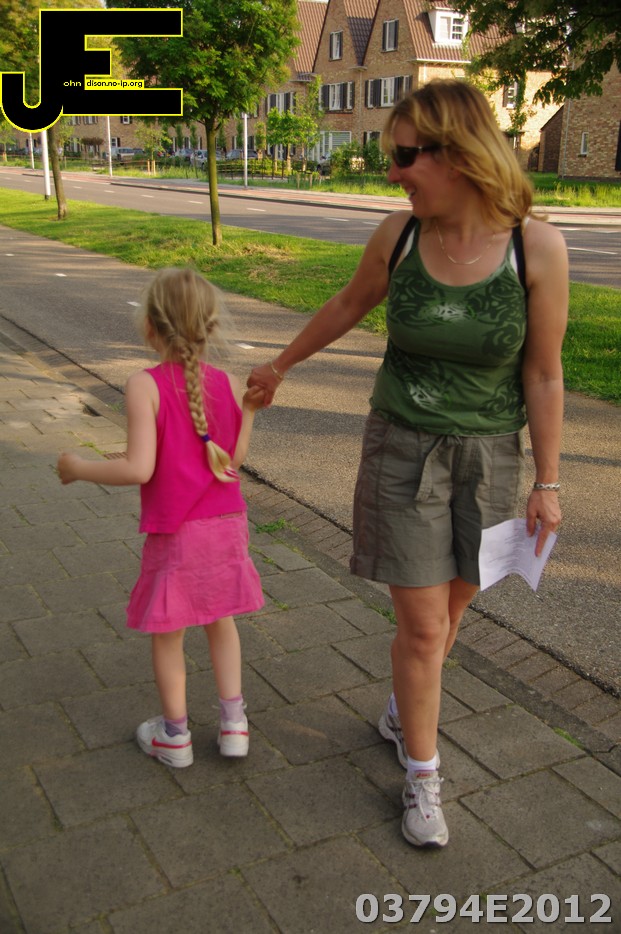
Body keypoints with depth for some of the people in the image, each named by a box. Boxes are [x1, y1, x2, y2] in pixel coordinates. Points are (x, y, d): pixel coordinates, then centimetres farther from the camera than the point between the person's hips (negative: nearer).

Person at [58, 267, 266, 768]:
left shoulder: (145, 386, -18)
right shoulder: (229, 384, -4)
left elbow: (139, 468, -23)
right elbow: (234, 459, 2)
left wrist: (80, 468, -9)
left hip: (174, 534, -4)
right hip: (226, 526, 4)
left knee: (167, 633, 14)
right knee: (221, 621, 23)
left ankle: (175, 736, 28)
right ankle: (233, 724, 27)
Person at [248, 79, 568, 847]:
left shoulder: (537, 246, -16)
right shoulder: (398, 236, -9)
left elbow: (543, 375, -9)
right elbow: (347, 306, 11)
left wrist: (547, 482, -5)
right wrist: (281, 364, 23)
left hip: (487, 458, 0)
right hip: (402, 449, 0)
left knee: (448, 609, 16)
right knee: (422, 626, 2)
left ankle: (401, 713, 46)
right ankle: (422, 780, 23)